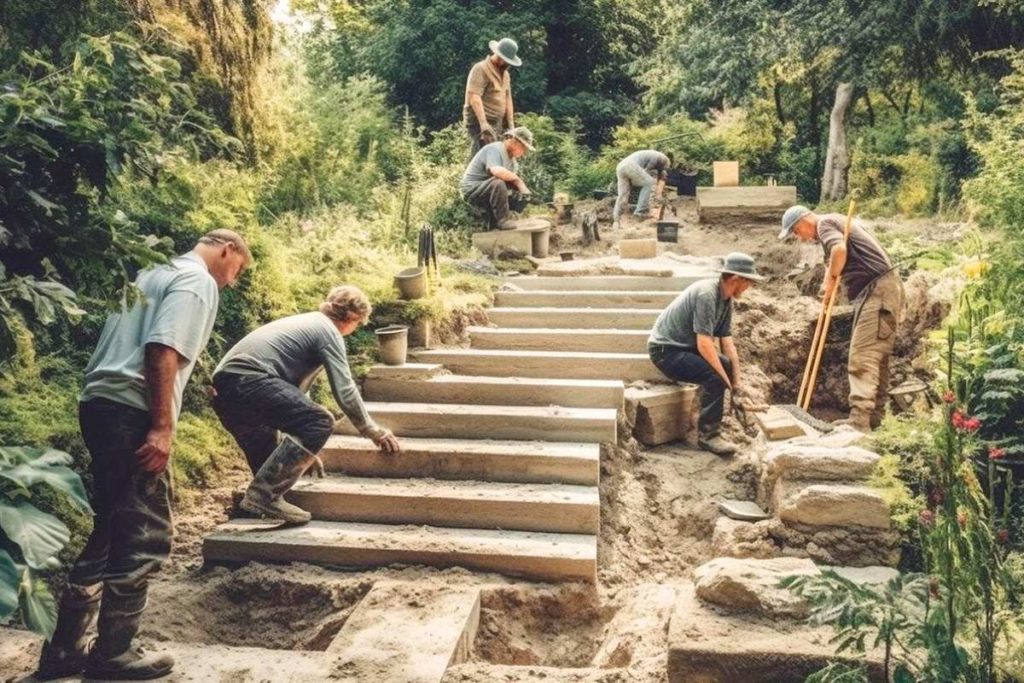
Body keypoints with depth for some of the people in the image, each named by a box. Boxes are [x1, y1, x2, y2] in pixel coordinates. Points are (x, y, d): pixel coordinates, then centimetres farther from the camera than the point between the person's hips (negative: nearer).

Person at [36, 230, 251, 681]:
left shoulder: (154, 276, 24)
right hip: (131, 413, -10)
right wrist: (162, 427, -21)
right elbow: (162, 350, -18)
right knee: (144, 535, -2)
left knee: (110, 530, 15)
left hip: (101, 404, 10)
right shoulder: (198, 280, -4)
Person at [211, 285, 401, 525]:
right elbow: (345, 393, -4)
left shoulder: (305, 323, 31)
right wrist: (373, 431, 11)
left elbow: (294, 387, 37)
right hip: (248, 380, -10)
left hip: (222, 388, 10)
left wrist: (304, 449, 41)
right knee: (320, 423, -13)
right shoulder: (328, 331, 2)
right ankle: (264, 494, -13)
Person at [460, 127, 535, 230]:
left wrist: (522, 187, -14)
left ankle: (494, 225, 14)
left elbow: (512, 179, 9)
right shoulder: (495, 149, -19)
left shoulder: (512, 156, 12)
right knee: (498, 183, -36)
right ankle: (502, 220, -22)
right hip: (471, 189, -10)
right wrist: (518, 180, -25)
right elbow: (497, 171, -38)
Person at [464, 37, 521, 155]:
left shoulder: (505, 73, 18)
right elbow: (474, 98, -21)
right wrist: (483, 124, -31)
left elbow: (507, 98, 20)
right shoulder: (481, 69, -10)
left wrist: (511, 125, 11)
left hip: (498, 124, 9)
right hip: (479, 123, -9)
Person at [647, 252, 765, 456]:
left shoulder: (726, 299, 4)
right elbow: (704, 344, -29)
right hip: (665, 350, -10)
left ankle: (711, 420, 17)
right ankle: (708, 435, -12)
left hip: (686, 347, 10)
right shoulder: (706, 294, -25)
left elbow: (727, 342, 4)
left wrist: (737, 382, -4)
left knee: (729, 366, 6)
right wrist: (728, 382, -23)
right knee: (715, 377, -25)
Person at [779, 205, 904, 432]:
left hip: (877, 290, -10)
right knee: (877, 356, 13)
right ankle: (874, 415, 19)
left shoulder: (825, 223, -6)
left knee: (862, 357, -15)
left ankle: (859, 420, -19)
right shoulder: (836, 222, 25)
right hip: (882, 289, 10)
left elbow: (839, 249, -27)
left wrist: (831, 278, -14)